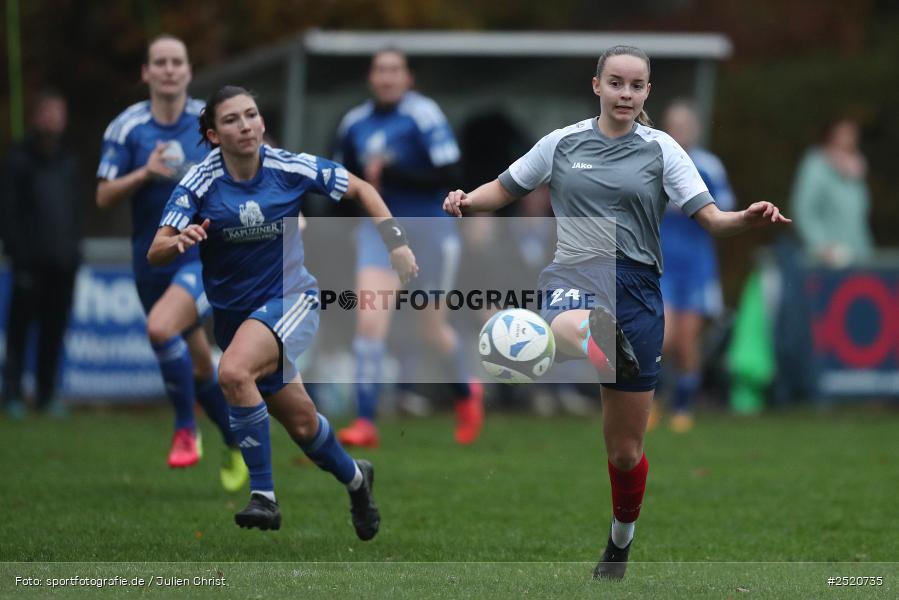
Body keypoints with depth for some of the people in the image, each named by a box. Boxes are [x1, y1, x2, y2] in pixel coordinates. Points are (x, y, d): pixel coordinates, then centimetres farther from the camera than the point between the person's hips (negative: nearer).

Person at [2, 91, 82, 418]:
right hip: (31, 264, -5)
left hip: (62, 264, 5)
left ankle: (47, 393, 12)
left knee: (55, 330, 6)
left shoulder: (68, 161, 16)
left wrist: (73, 248, 9)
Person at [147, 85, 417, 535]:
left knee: (233, 372, -32)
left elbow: (361, 190, 4)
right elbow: (155, 253, -18)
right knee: (300, 423, 11)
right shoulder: (200, 182, -12)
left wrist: (396, 241, -5)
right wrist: (179, 242, -41)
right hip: (233, 310, 3)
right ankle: (354, 478, 43)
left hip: (291, 299, -3)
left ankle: (263, 495, -24)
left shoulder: (289, 168, -11)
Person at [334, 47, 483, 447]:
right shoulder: (354, 124, 6)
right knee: (369, 321, -13)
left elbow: (446, 175, -18)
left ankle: (466, 393, 39)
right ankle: (366, 422, -13)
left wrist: (392, 173, -25)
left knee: (431, 328, 8)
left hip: (429, 231, -4)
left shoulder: (422, 115, -12)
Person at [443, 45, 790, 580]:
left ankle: (621, 541, 30)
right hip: (574, 280, 1)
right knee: (567, 331, -43)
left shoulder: (661, 149, 3)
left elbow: (711, 218, -5)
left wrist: (748, 218, -26)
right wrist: (467, 201, -6)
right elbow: (504, 190, 16)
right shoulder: (563, 143, 7)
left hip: (635, 290, -1)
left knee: (625, 450, 9)